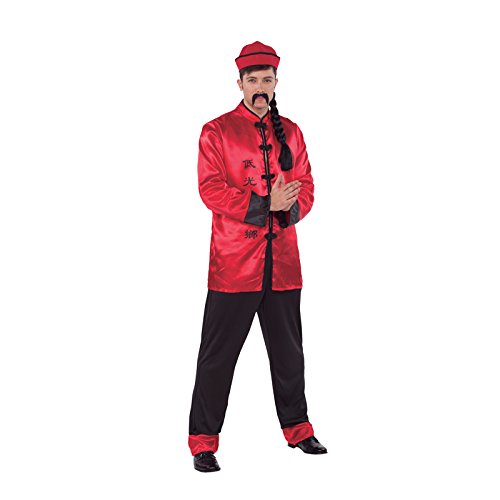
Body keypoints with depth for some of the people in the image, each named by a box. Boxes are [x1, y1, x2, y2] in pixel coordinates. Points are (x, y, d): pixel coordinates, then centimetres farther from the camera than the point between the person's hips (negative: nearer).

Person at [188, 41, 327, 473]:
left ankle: (297, 428, 29)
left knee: (289, 351, 14)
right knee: (218, 354, 0)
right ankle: (204, 441, 9)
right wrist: (264, 204, -20)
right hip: (232, 264, -4)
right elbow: (211, 190, -11)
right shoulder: (216, 132, -1)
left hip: (283, 262, 4)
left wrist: (288, 208, -13)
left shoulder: (290, 133, 13)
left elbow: (306, 188, 9)